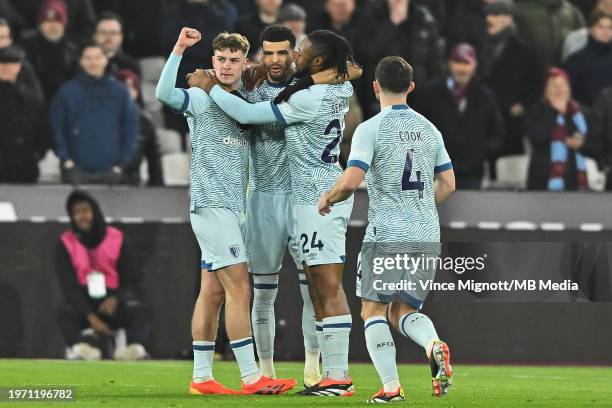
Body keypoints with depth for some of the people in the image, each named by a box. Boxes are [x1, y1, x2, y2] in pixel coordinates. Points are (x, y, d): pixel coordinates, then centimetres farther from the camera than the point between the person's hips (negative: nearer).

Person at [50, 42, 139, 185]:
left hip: (110, 172, 1)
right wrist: (66, 159, -5)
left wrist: (122, 163, 0)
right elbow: (56, 127, 3)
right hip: (77, 171, -1)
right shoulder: (67, 92, 3)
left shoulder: (119, 92, 7)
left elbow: (131, 128, 8)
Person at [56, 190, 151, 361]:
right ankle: (78, 347, -61)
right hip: (83, 304, -1)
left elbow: (133, 282, 4)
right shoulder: (66, 244, 1)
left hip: (113, 303, 1)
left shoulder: (118, 239, 4)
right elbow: (69, 287, -7)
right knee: (66, 312, -34)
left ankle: (136, 346, -56)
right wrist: (91, 317, -21)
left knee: (141, 310, -29)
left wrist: (116, 299, -20)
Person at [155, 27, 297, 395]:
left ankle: (201, 377, 10)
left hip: (234, 207, 7)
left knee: (213, 292, 8)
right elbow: (164, 93, -22)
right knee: (239, 289, -11)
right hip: (211, 205, -7)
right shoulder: (200, 98, -5)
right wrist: (179, 50, -29)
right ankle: (251, 377, -13)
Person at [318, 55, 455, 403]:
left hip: (386, 235, -5)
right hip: (428, 236, 5)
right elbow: (448, 184, 15)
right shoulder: (429, 129, 11)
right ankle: (434, 345, -17)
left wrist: (328, 199, 3)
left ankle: (391, 387, -4)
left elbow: (351, 180, -16)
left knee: (373, 310, 6)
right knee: (403, 310, 14)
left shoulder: (370, 129, -7)